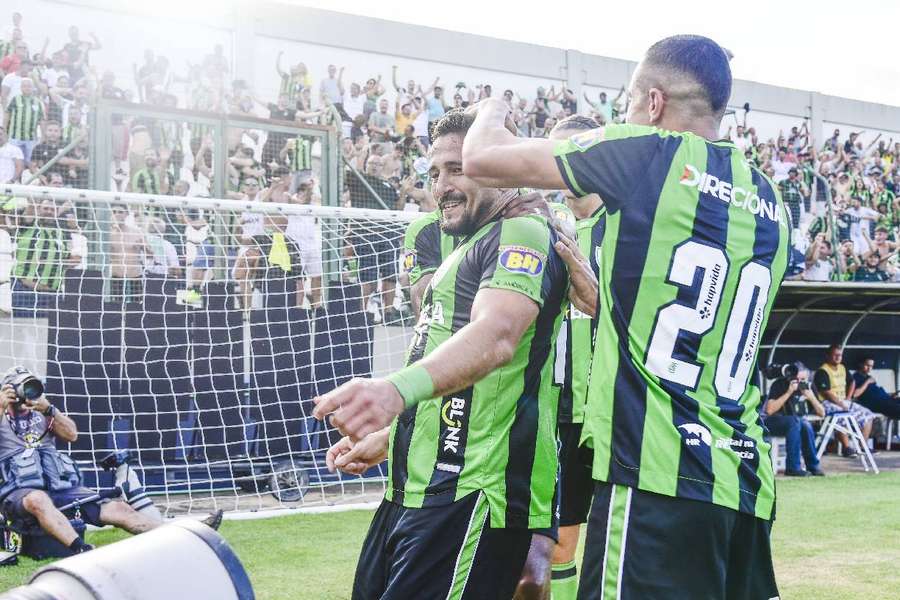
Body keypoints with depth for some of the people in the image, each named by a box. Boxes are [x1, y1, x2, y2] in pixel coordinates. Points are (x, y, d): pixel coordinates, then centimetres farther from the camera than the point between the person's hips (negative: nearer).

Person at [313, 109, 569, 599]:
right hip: (414, 490, 10)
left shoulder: (523, 235, -11)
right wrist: (388, 437, 28)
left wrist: (398, 388, -46)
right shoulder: (464, 253, 22)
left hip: (472, 498, -10)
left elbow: (497, 335, -31)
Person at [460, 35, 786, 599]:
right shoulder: (770, 203, 14)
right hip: (747, 483, 8)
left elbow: (482, 157, 5)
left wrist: (491, 112, 25)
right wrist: (602, 299, 26)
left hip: (658, 476, -7)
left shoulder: (646, 154, -5)